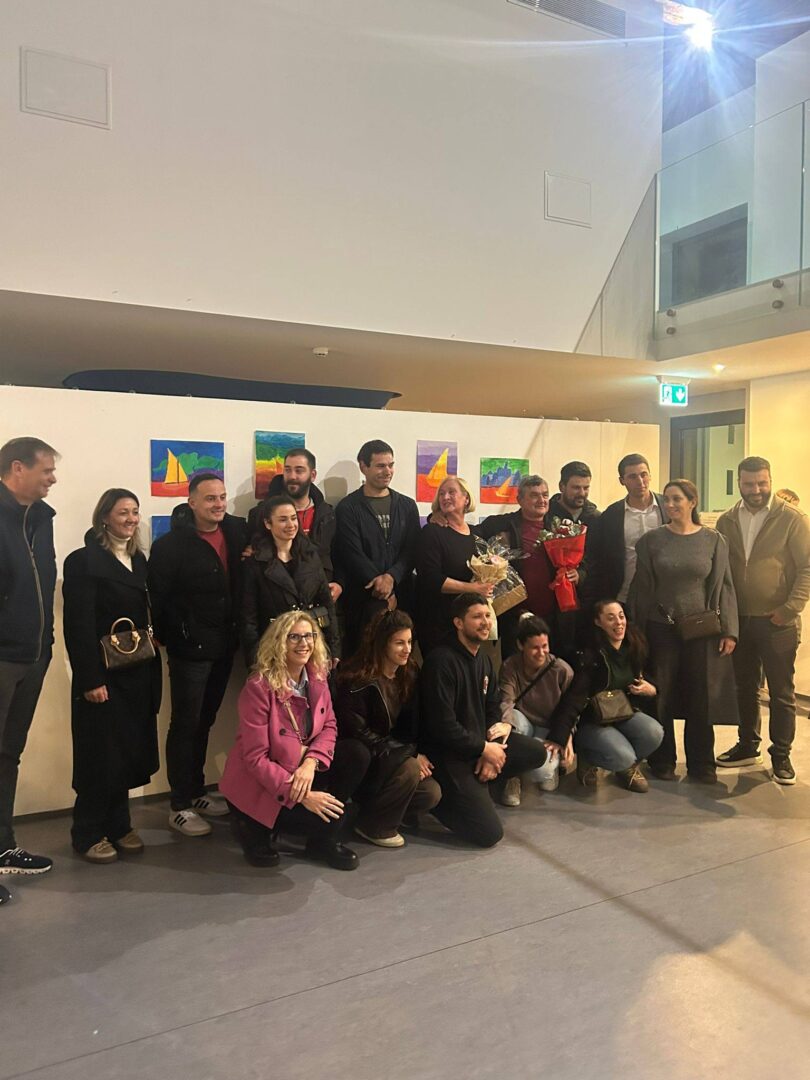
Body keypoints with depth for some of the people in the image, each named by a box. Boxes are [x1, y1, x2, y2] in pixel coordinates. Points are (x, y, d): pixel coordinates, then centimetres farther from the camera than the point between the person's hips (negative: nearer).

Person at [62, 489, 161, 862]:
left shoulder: (139, 560, 12)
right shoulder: (84, 561, -10)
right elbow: (78, 626, -15)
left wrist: (153, 668, 7)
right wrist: (90, 679, -18)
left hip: (138, 674, 7)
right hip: (103, 675, -6)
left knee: (130, 752, 11)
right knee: (101, 755, 3)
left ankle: (118, 825, 26)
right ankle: (88, 834, 18)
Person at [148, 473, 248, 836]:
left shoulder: (236, 531, 2)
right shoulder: (170, 544, -14)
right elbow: (158, 597, -14)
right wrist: (170, 639, -11)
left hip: (224, 645, 6)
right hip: (190, 648, -6)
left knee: (205, 721, 18)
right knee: (185, 724, 5)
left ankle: (197, 792, 33)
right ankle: (180, 806, 17)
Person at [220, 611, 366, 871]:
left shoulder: (317, 676, -4)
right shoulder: (258, 687, -24)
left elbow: (329, 726, 0)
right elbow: (255, 758, -23)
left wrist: (311, 763, -21)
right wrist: (302, 796, -27)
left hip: (301, 768, 7)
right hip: (259, 785, -7)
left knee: (357, 754, -11)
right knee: (320, 818, -24)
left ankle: (324, 841, 5)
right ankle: (255, 826, 6)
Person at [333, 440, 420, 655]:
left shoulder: (407, 506, 13)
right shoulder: (348, 508, 2)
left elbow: (412, 550, 4)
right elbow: (353, 555, -6)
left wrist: (391, 577, -14)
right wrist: (381, 588, -10)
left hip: (401, 596, 3)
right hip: (364, 598, -3)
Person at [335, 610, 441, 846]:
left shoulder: (409, 674, 2)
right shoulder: (358, 681, -20)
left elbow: (410, 727, 8)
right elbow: (358, 734, -20)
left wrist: (415, 753, -13)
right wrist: (411, 754, -20)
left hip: (393, 757, 7)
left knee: (432, 794, -13)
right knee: (409, 769, -30)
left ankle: (375, 805, 11)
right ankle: (372, 826, -7)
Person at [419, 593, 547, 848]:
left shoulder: (483, 660, 8)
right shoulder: (441, 661, -21)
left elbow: (493, 709, 10)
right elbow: (443, 726, -24)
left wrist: (490, 747, -8)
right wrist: (484, 749, -14)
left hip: (480, 743, 9)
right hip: (447, 753, -9)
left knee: (537, 753, -2)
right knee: (489, 833, -13)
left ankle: (475, 789, 4)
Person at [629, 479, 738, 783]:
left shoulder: (714, 541, 2)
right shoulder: (651, 540, 1)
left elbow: (723, 587, 3)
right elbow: (642, 587, 2)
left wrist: (728, 631, -3)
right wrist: (636, 629, 0)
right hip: (661, 630, 0)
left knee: (701, 699, 7)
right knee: (661, 698, 6)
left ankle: (701, 764, 21)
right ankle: (662, 761, 21)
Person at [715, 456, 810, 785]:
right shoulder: (726, 521, 6)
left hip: (776, 622, -4)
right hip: (738, 620, 4)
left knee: (781, 692, 7)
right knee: (744, 687, 15)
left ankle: (781, 755, 20)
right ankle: (747, 746, 29)